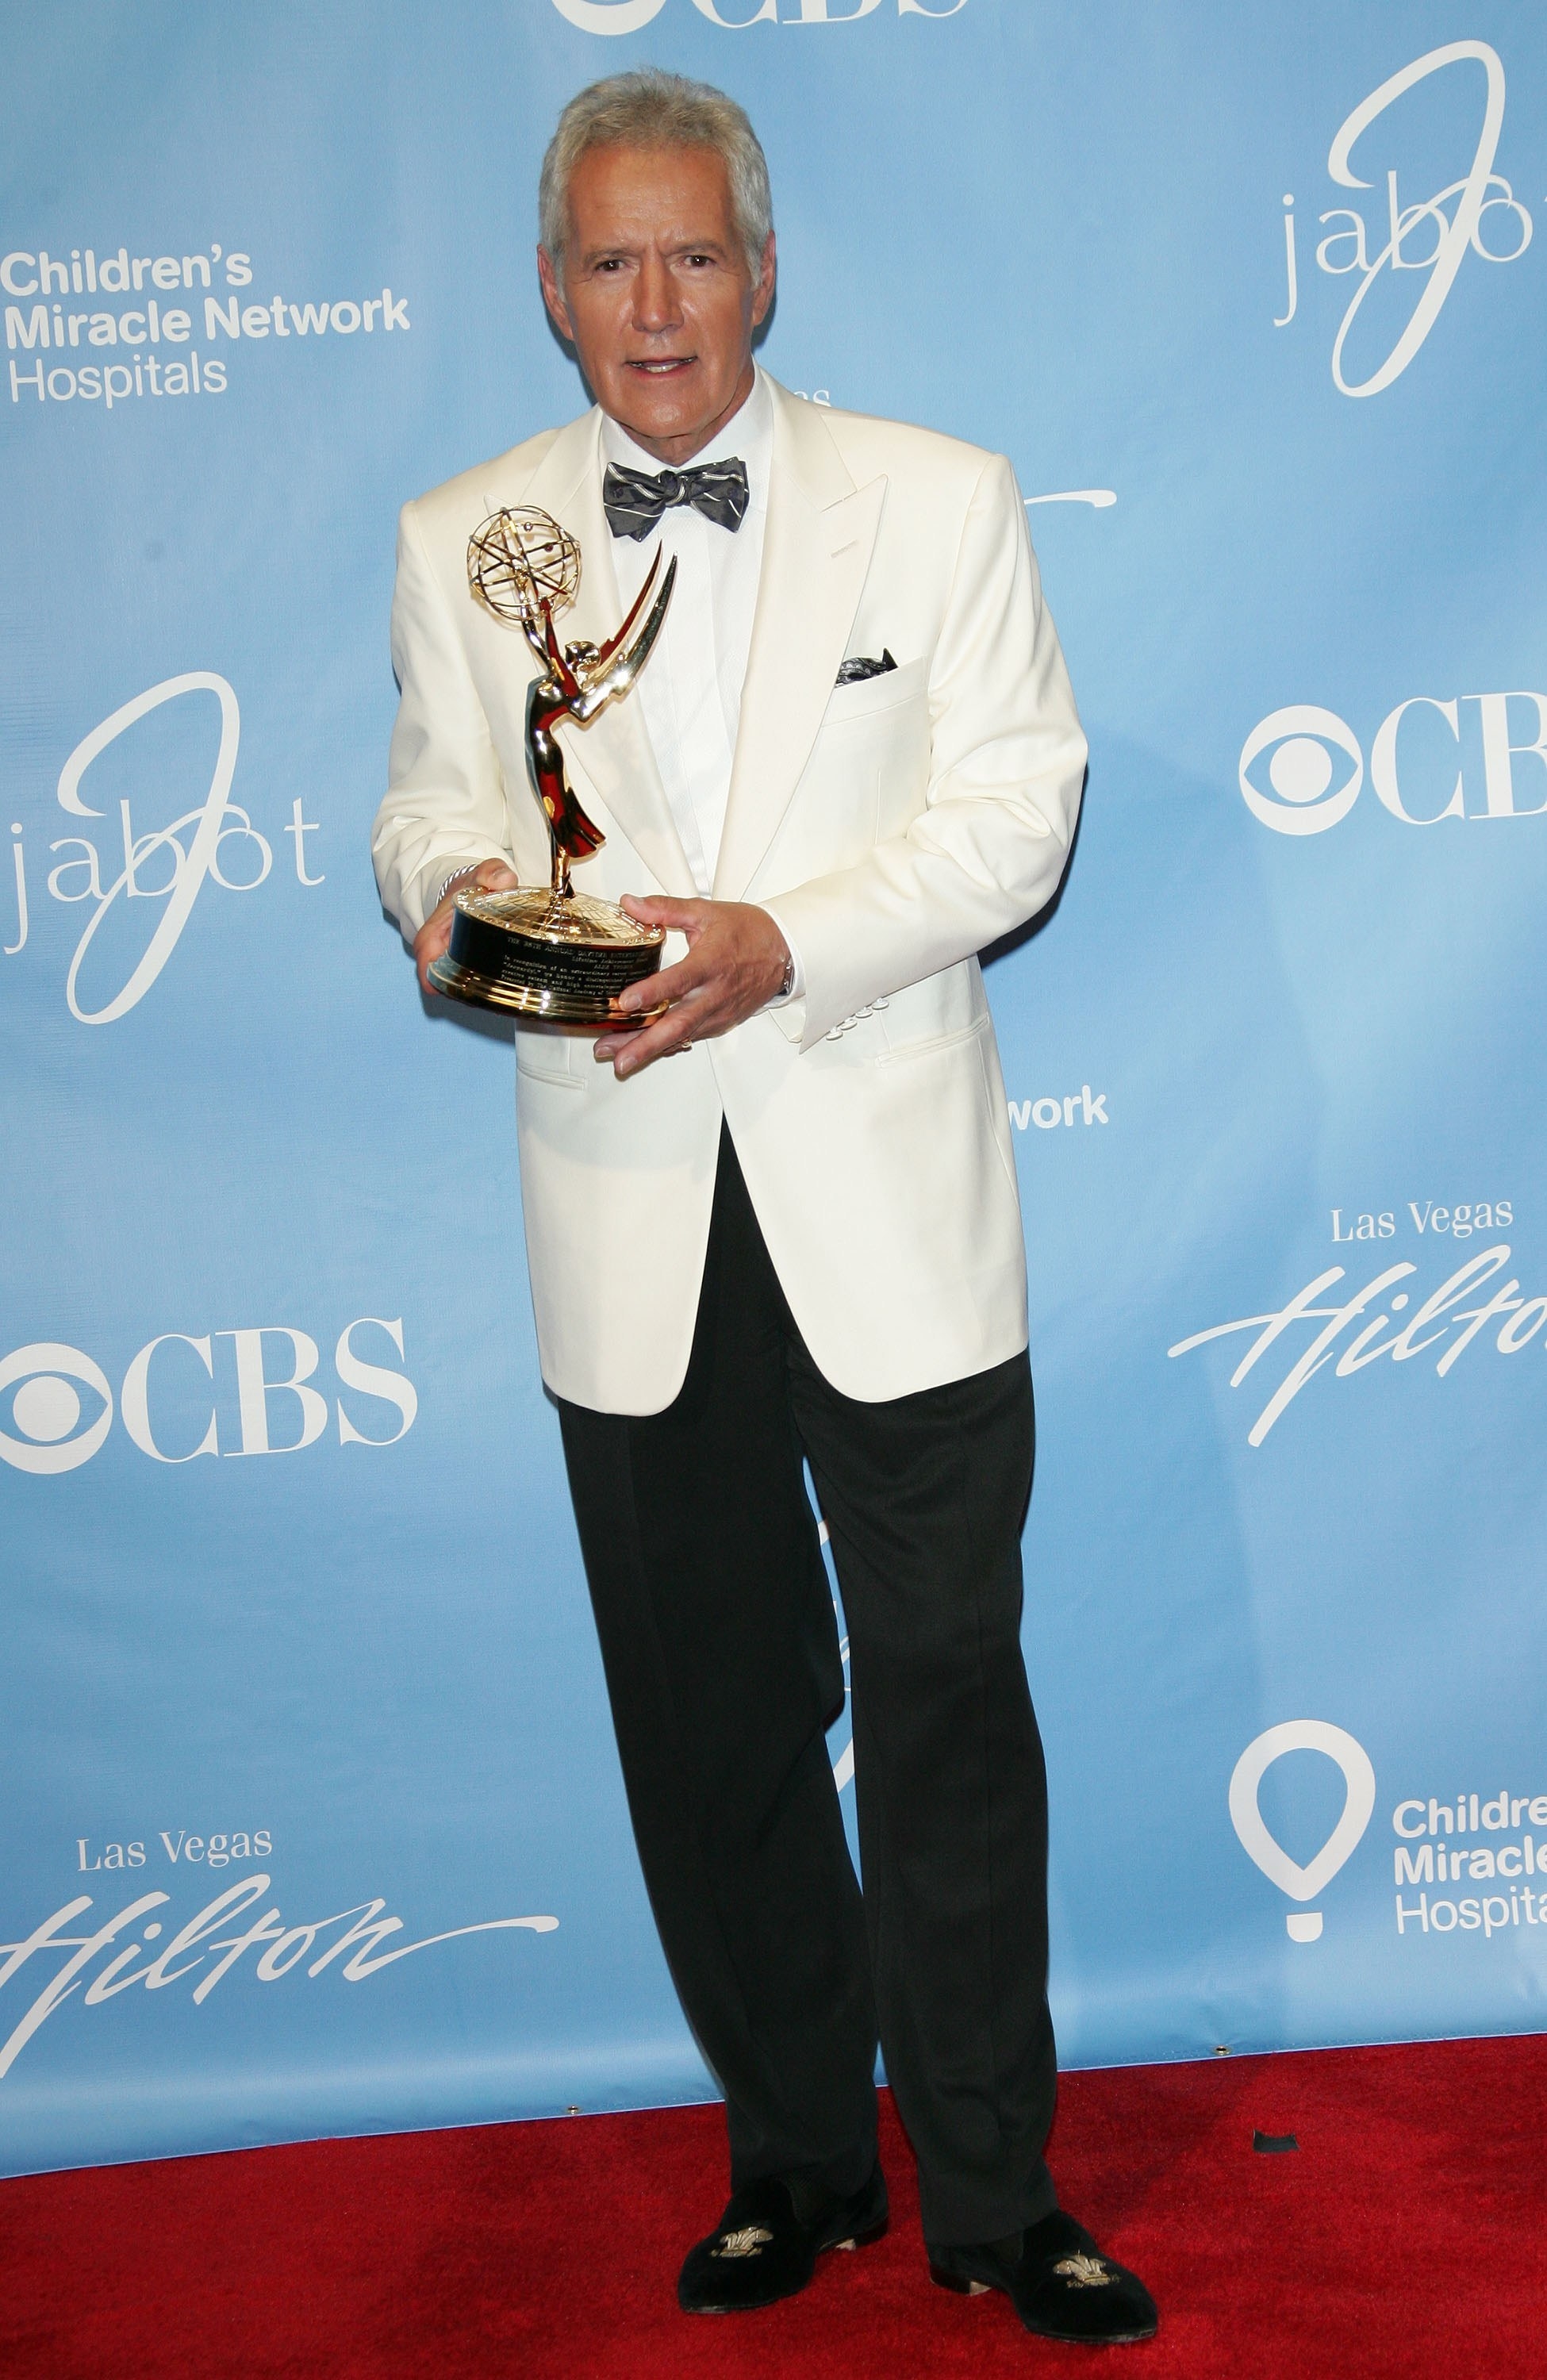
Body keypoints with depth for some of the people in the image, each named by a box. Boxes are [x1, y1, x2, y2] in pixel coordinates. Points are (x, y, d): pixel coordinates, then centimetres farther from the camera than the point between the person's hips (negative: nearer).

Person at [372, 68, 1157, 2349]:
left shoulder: (942, 499, 2)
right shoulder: (460, 540, 8)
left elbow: (1016, 796, -3)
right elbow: (431, 794, 13)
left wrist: (783, 939, -18)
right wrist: (454, 891, -11)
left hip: (890, 1213, -2)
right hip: (628, 1229, 2)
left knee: (950, 1702, 4)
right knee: (706, 1725, 12)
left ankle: (993, 2195, 22)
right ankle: (794, 2163, 31)